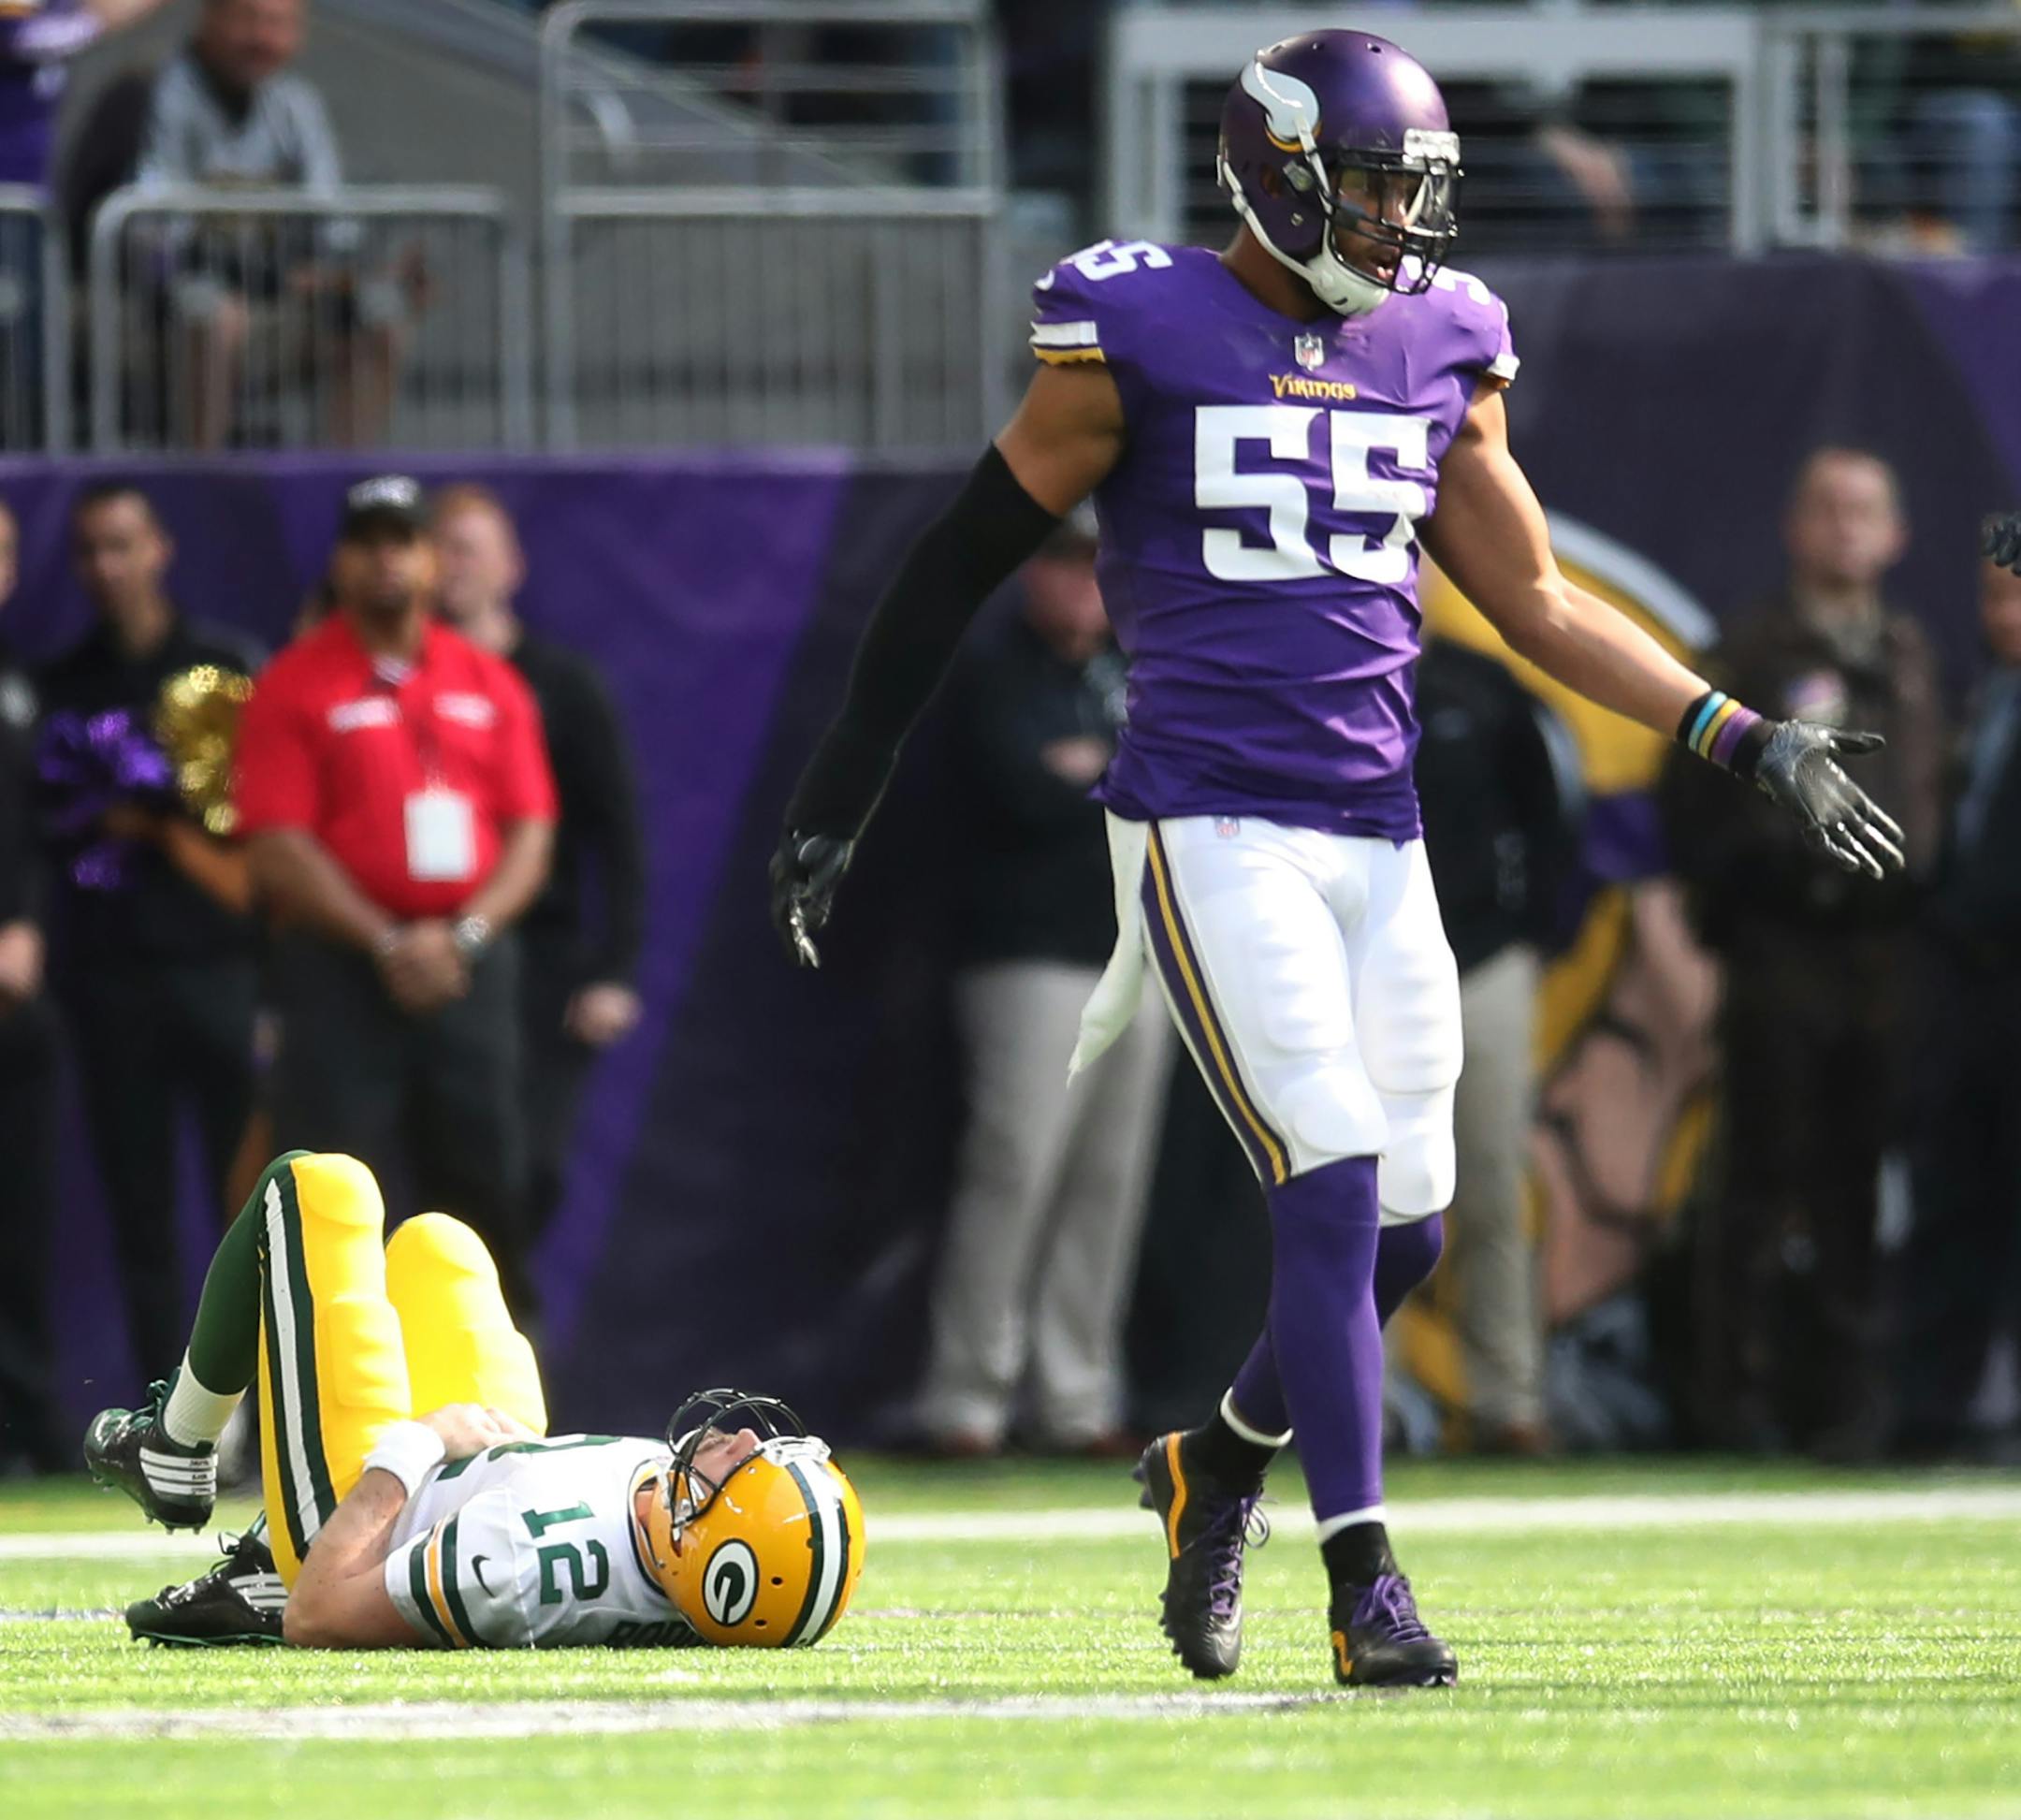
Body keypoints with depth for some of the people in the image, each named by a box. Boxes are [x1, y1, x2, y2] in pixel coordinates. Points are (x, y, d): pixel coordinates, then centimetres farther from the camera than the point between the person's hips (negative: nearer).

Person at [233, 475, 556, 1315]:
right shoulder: (296, 686, 1)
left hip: (470, 962, 4)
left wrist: (464, 934, -8)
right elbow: (278, 850, -7)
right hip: (342, 966, -4)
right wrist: (388, 945, -14)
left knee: (489, 1180, 4)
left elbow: (531, 834, 9)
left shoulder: (490, 685, 12)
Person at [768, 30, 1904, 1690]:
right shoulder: (1139, 336, -5)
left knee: (1408, 1223, 3)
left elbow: (1536, 602, 17)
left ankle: (1220, 1463, 29)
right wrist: (837, 797, 2)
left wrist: (1746, 740, 10)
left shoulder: (1442, 346, 10)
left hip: (1377, 834, 6)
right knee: (1335, 1187, -15)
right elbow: (967, 561, 1)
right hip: (1213, 826, -6)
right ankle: (1366, 1585, -10)